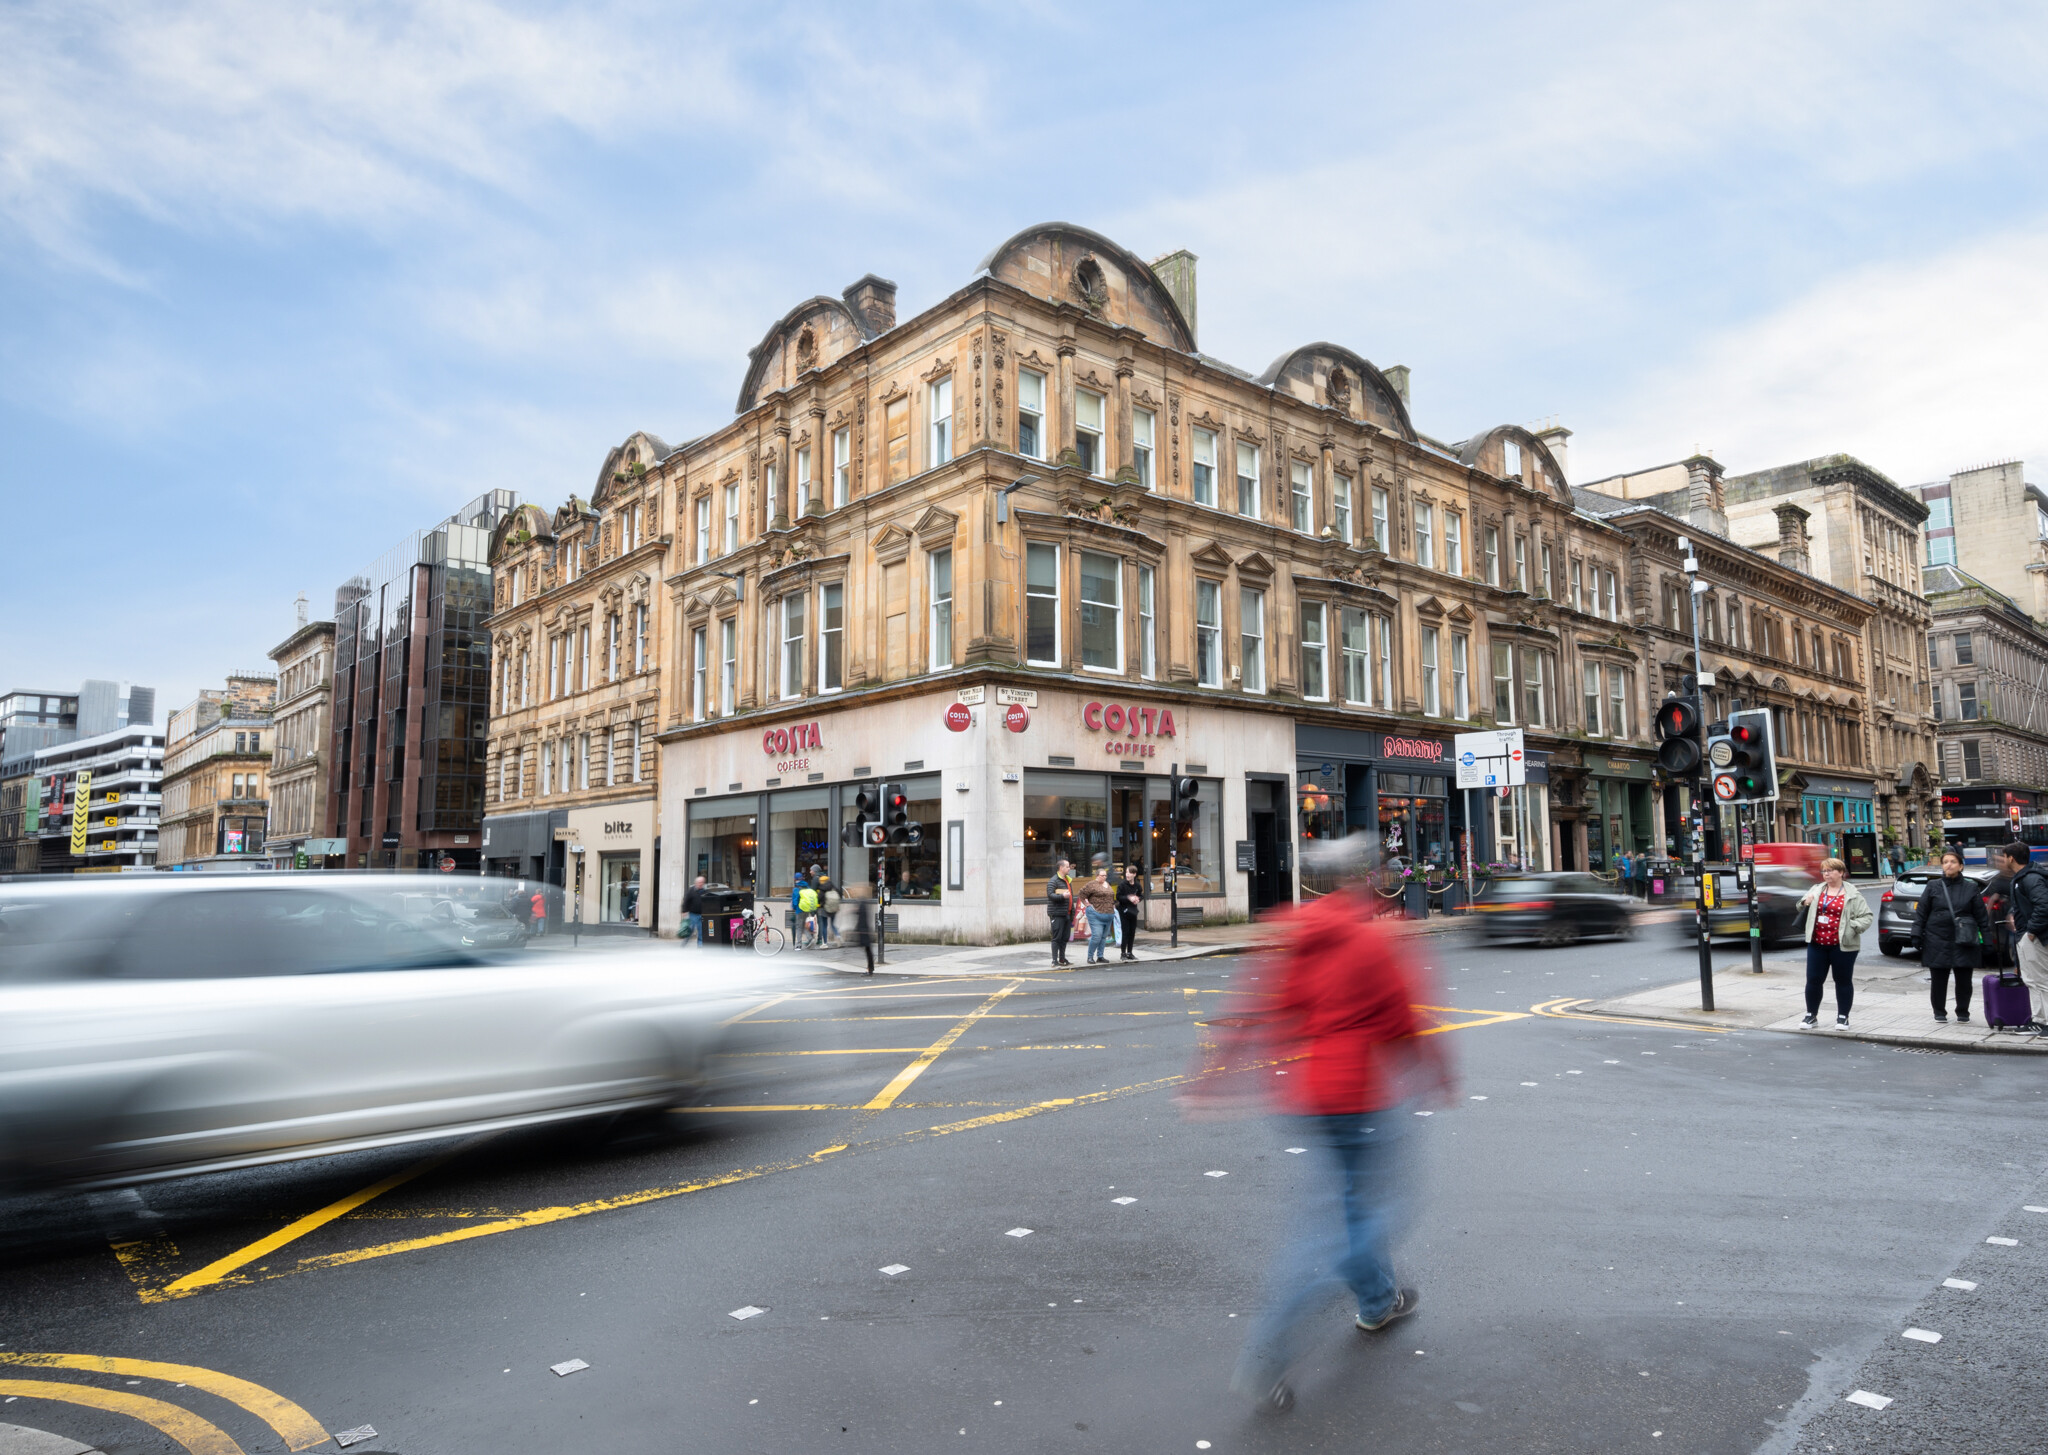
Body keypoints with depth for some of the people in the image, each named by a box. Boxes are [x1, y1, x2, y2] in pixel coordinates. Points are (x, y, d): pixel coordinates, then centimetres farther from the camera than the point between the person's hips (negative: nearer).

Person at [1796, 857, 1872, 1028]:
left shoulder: (1852, 895, 0)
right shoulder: (1816, 890, 12)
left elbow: (1867, 916, -2)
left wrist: (1852, 927, -18)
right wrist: (1805, 902, -1)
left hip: (1842, 946, -3)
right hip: (1817, 944, 4)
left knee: (1843, 981, 7)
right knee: (1813, 980, 6)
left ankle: (1843, 1017, 18)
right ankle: (1811, 1014, 18)